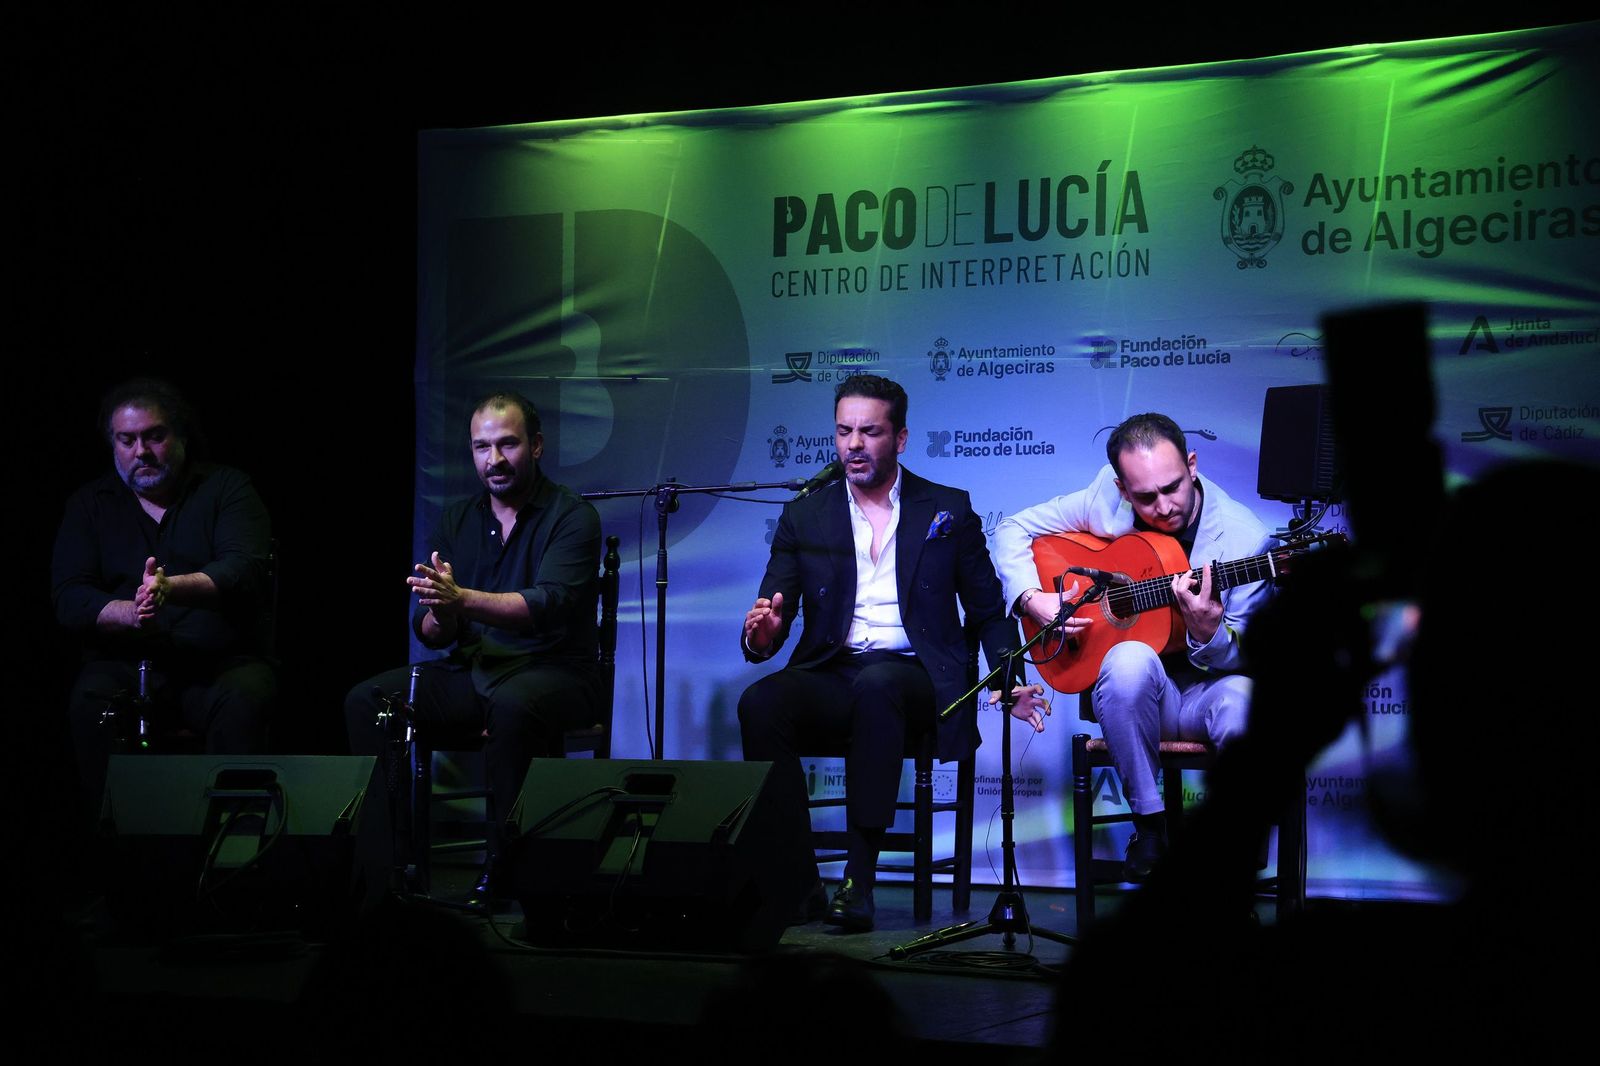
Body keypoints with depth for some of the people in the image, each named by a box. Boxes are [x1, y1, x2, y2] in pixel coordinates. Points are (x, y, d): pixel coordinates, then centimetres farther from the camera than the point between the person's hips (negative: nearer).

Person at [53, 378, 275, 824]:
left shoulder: (227, 488, 6)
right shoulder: (91, 503, 12)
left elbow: (244, 569, -11)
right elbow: (69, 598, 1)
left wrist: (171, 588, -30)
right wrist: (129, 613, -22)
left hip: (222, 662, -2)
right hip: (127, 664, 2)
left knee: (241, 700, -34)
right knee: (91, 702, -30)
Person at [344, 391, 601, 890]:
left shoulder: (572, 517, -6)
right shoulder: (456, 521, 11)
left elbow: (547, 604, -23)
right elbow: (428, 632, 6)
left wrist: (461, 599, -35)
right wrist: (441, 618, -20)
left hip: (551, 672, -5)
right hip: (469, 671, 6)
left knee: (512, 705, -39)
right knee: (367, 700, -15)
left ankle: (505, 863, -27)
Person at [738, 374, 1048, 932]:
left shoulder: (948, 510, 11)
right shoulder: (805, 517, 13)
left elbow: (989, 613, 14)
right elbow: (770, 614, 7)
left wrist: (1010, 679, -2)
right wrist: (762, 635, -18)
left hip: (913, 676, -2)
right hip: (831, 674, 2)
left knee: (875, 685, -38)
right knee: (759, 703, -31)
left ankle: (859, 881, -37)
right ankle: (796, 881, -25)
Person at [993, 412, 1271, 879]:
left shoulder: (1244, 537, -13)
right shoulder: (1106, 497, -5)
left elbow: (1245, 657, -10)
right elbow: (1014, 528, 6)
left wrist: (1208, 633, -33)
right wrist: (1033, 599, -12)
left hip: (1208, 690, -2)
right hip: (1132, 691, 2)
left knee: (1246, 703, -38)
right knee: (1130, 659, -36)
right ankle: (1150, 824, -18)